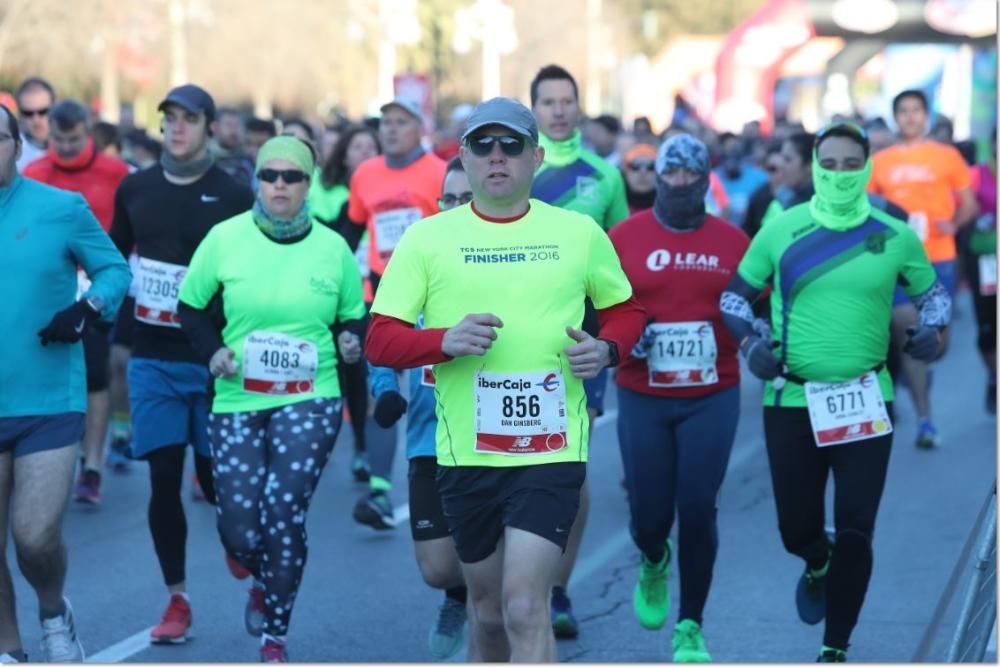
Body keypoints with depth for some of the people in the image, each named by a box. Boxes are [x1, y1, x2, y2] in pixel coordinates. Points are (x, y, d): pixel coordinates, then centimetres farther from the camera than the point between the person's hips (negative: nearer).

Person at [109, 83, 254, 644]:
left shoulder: (233, 196, -5)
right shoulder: (135, 189, 7)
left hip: (212, 361, -3)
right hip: (152, 359, 3)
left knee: (217, 480, 2)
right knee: (163, 478, 0)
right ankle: (177, 599, 9)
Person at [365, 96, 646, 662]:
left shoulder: (579, 232, 5)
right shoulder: (427, 238, 2)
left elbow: (627, 310, 18)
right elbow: (380, 341, -2)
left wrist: (607, 349, -5)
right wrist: (446, 340, -21)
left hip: (551, 448, -2)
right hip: (466, 452, 2)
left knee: (525, 608, -14)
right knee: (489, 610, 15)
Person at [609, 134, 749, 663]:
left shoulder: (732, 242, 3)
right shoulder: (624, 237, 0)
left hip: (711, 398, 0)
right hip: (642, 399, 0)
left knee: (697, 512, -4)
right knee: (649, 514, 3)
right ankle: (653, 564, 41)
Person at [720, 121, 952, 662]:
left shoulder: (895, 237, 1)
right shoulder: (780, 231, -1)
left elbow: (932, 293, 15)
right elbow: (735, 296, 10)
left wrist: (931, 331, -5)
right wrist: (750, 342, -8)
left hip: (865, 402, 0)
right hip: (792, 401, 0)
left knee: (855, 531, -5)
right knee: (797, 529, 6)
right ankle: (819, 567, 44)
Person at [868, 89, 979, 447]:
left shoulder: (947, 156, 3)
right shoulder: (879, 162, 6)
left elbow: (969, 204, 7)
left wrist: (954, 223, -12)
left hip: (938, 260, 0)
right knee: (908, 336, -4)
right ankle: (924, 418, 2)